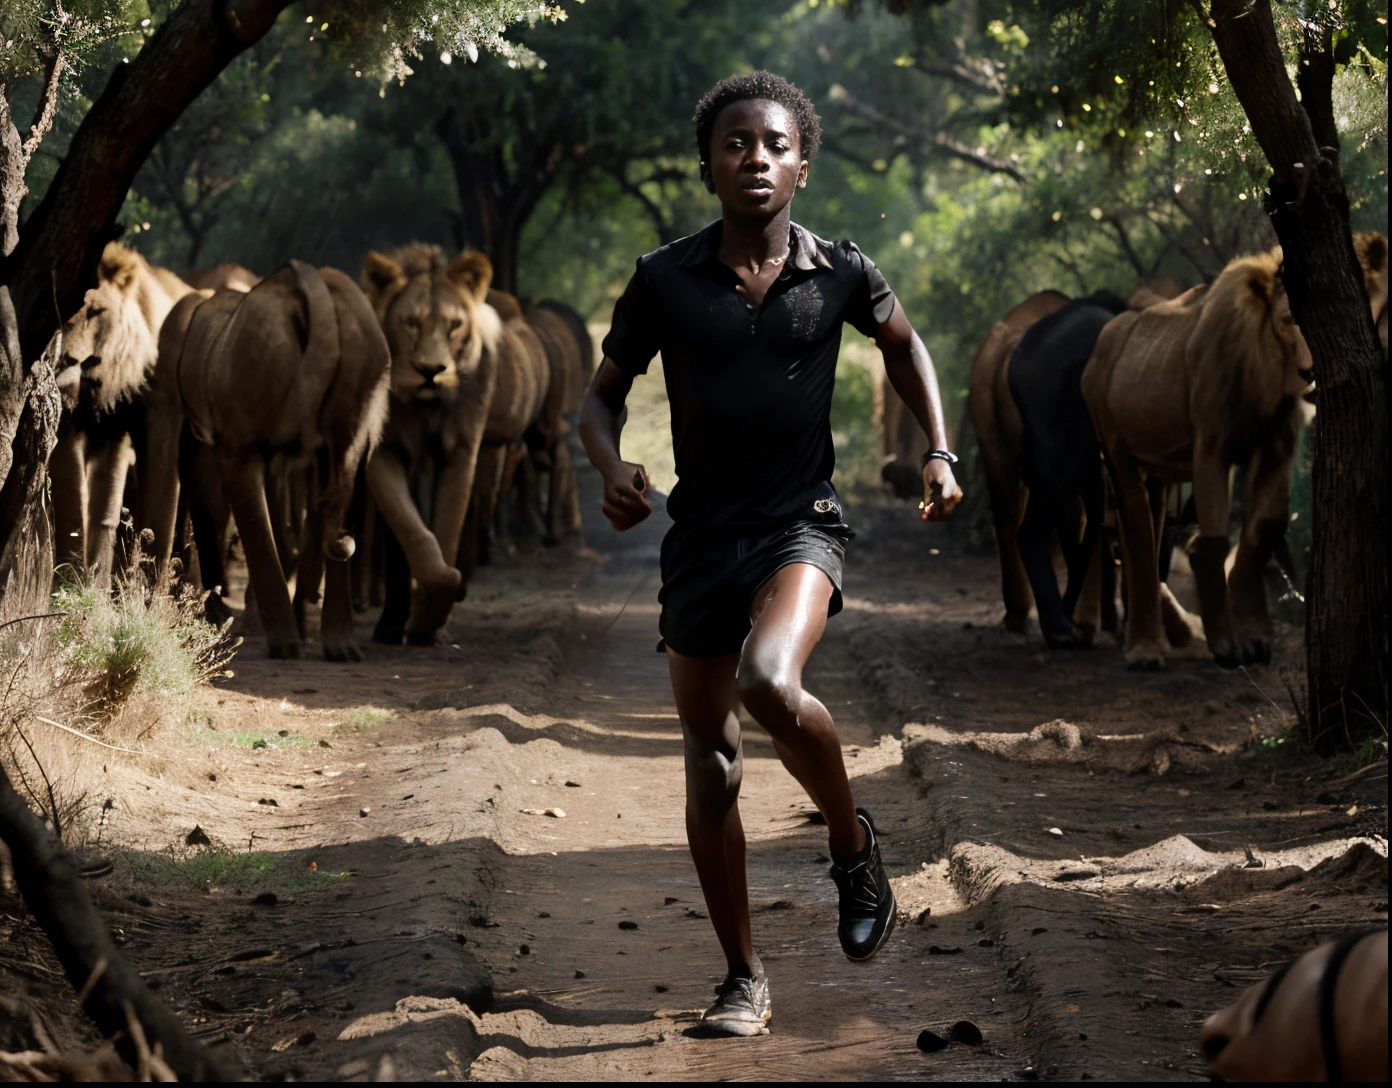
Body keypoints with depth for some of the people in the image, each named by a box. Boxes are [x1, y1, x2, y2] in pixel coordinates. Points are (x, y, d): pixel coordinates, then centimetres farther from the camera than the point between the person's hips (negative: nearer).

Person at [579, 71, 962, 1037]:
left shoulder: (841, 274, -3)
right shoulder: (665, 281, -3)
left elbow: (903, 342, 18)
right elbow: (604, 394, 8)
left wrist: (940, 454, 8)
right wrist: (613, 467, -13)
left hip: (801, 526, -2)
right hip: (701, 534, 3)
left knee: (769, 683, -32)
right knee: (710, 760, 5)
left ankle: (853, 840, -3)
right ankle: (745, 980, 19)